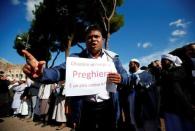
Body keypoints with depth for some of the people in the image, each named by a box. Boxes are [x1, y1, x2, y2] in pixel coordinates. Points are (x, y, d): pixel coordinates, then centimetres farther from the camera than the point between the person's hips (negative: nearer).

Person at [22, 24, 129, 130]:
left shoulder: (112, 57, 0)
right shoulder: (77, 58, -3)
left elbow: (125, 76, 2)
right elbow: (60, 71, -17)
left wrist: (120, 79, -22)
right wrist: (41, 73, -39)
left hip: (107, 107, 1)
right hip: (85, 108, 0)